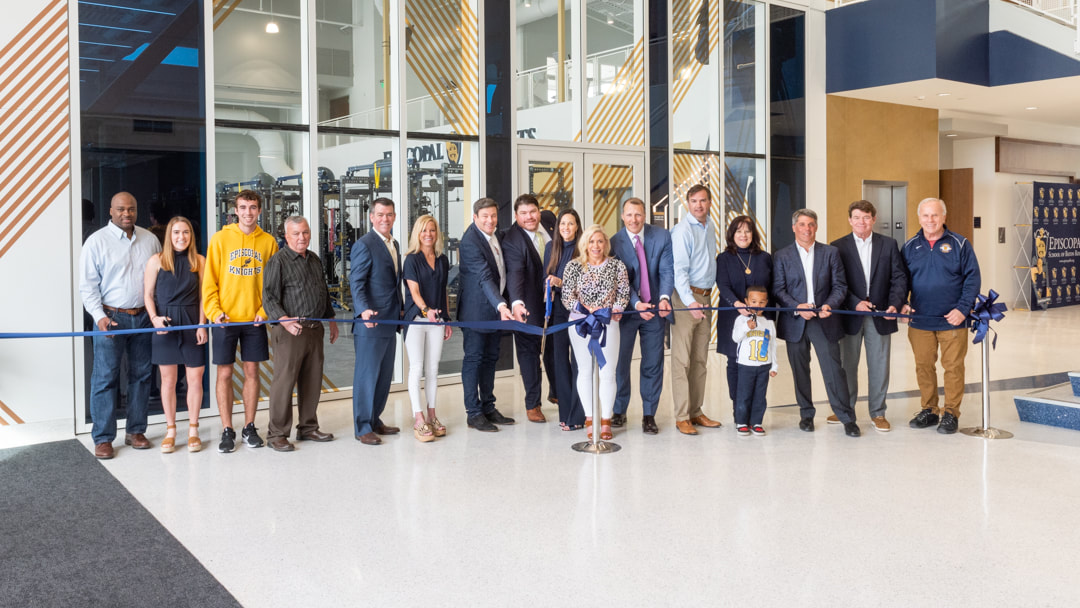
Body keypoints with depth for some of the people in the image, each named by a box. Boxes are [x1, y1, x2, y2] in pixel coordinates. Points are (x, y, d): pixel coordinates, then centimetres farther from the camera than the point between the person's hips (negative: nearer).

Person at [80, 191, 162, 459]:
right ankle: (103, 438, 5)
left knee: (141, 375, 8)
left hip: (143, 317, 4)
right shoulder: (97, 241, -1)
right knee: (105, 377, -2)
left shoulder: (150, 239, 9)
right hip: (110, 317, -3)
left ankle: (135, 431, 20)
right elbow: (88, 284, -3)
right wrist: (99, 315, -14)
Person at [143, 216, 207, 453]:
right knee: (168, 379, 5)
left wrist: (202, 325, -3)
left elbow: (203, 296, 5)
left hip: (192, 324, 1)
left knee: (195, 378, 1)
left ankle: (193, 429, 14)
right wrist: (154, 318, -12)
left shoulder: (199, 261, 4)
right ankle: (170, 430, 16)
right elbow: (148, 294, 3)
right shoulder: (156, 261, 1)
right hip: (165, 325, 0)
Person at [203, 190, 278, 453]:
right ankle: (227, 431, 12)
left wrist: (265, 310, -5)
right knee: (224, 374, 2)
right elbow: (209, 280, 0)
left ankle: (249, 427, 19)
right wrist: (214, 311, -10)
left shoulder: (268, 241, 4)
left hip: (254, 319, 1)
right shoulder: (220, 239, 0)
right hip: (225, 319, -1)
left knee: (252, 372, 8)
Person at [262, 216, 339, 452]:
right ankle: (277, 434, 4)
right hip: (289, 332, -7)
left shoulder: (315, 260, 16)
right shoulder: (278, 261, -6)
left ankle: (308, 428, 23)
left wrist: (332, 321, 25)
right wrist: (285, 321, -26)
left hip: (315, 329, 7)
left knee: (313, 381, 11)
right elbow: (269, 298, -12)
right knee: (284, 381, -5)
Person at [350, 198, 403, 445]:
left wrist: (400, 309, 18)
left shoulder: (393, 244, 15)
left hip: (390, 322, 8)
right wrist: (363, 310, -29)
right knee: (367, 375, -1)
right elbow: (356, 282, -16)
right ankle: (362, 428, 7)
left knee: (384, 375, 14)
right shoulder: (364, 245, -11)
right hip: (370, 322, -8)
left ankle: (374, 420, 26)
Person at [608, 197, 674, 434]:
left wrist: (665, 297, -26)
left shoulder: (662, 236, -4)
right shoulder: (614, 243, -6)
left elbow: (667, 270, -9)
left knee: (653, 364, 5)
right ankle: (619, 411, 22)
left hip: (655, 308, 1)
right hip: (627, 309, 0)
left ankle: (649, 415, 16)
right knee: (620, 361, 6)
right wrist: (637, 304, -25)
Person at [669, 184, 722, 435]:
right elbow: (679, 270, -16)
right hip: (685, 298, -8)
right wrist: (690, 302, -25)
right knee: (682, 360, -6)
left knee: (700, 360, 10)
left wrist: (705, 299, 14)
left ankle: (696, 412, 17)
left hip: (706, 297, 8)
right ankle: (682, 417, -3)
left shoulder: (709, 225, 15)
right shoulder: (682, 230, -10)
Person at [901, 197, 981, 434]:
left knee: (953, 367, 2)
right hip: (919, 320, 3)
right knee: (923, 366, 9)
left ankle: (950, 413, 13)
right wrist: (902, 304, -3)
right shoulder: (910, 246, 8)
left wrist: (962, 309, -11)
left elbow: (973, 279, -2)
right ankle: (929, 410, 22)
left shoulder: (959, 244, -1)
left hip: (952, 320, -3)